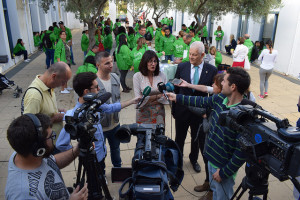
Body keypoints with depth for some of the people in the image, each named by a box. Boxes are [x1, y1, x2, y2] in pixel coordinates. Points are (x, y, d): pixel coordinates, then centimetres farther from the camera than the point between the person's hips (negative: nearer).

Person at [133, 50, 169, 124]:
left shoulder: (162, 75, 0)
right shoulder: (137, 76, -6)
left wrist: (150, 99, -12)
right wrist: (157, 96, -7)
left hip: (159, 112, 2)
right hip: (143, 113, -1)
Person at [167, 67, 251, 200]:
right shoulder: (221, 98, -9)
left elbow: (242, 152, -27)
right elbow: (202, 102, 9)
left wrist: (224, 173, -18)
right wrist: (177, 98, 14)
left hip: (224, 166, -7)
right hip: (212, 158, 7)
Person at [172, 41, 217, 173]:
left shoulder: (212, 70, -11)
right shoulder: (182, 67, -8)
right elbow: (175, 89, -1)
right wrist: (174, 108, 2)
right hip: (182, 111, 0)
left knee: (196, 139, 21)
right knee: (179, 138, 18)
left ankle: (194, 159, 47)